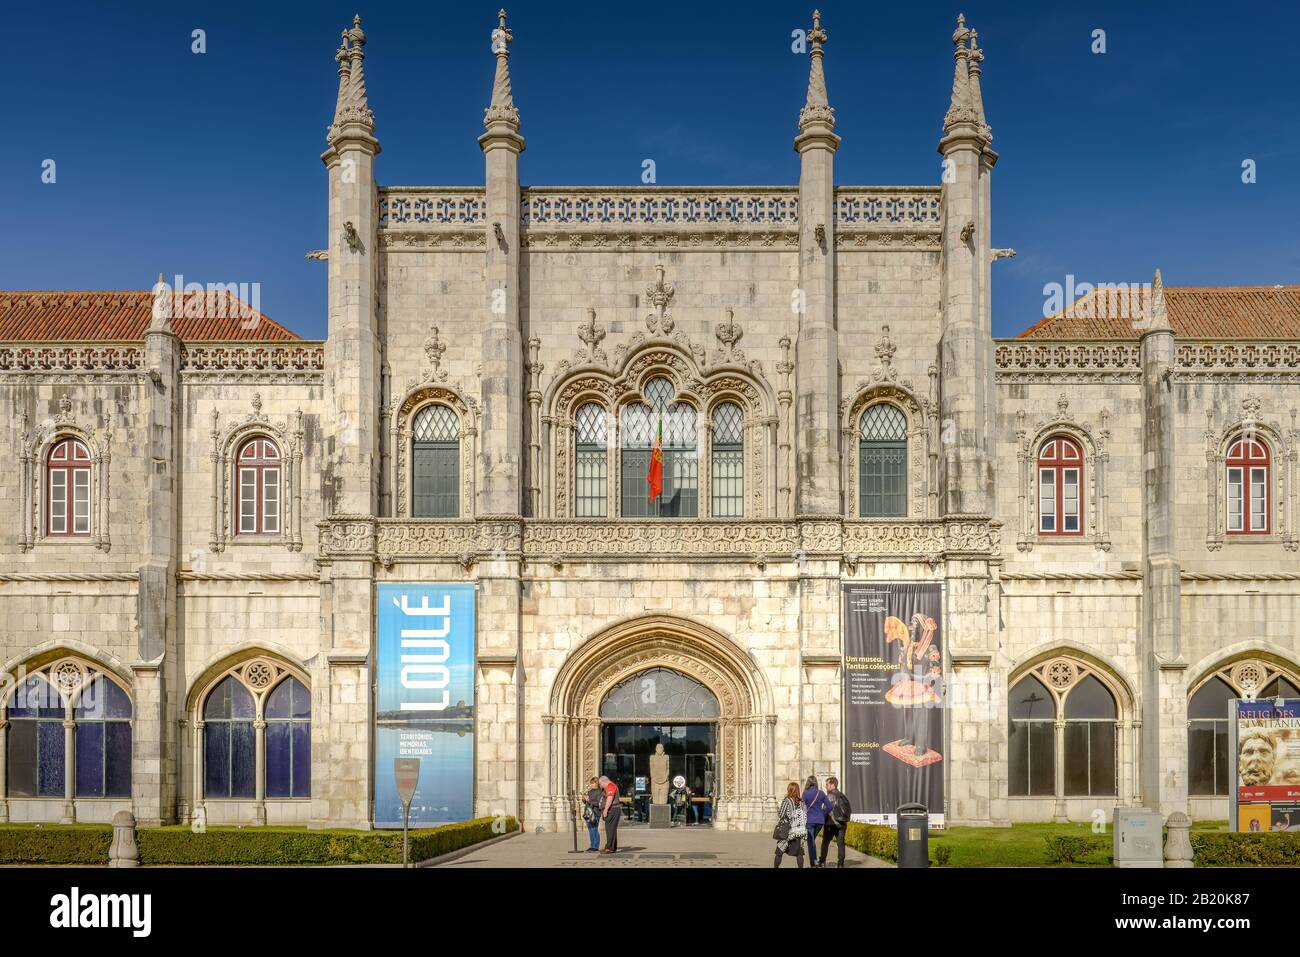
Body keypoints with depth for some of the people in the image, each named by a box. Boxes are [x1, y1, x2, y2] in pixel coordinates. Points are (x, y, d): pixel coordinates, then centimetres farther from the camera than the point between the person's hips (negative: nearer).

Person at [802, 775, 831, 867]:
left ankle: (813, 864, 4)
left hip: (809, 820, -4)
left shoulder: (806, 793, -11)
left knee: (810, 842, 4)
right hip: (820, 820, 4)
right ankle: (815, 861, 15)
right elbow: (829, 806, 3)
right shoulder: (821, 793, 0)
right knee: (812, 840, 22)